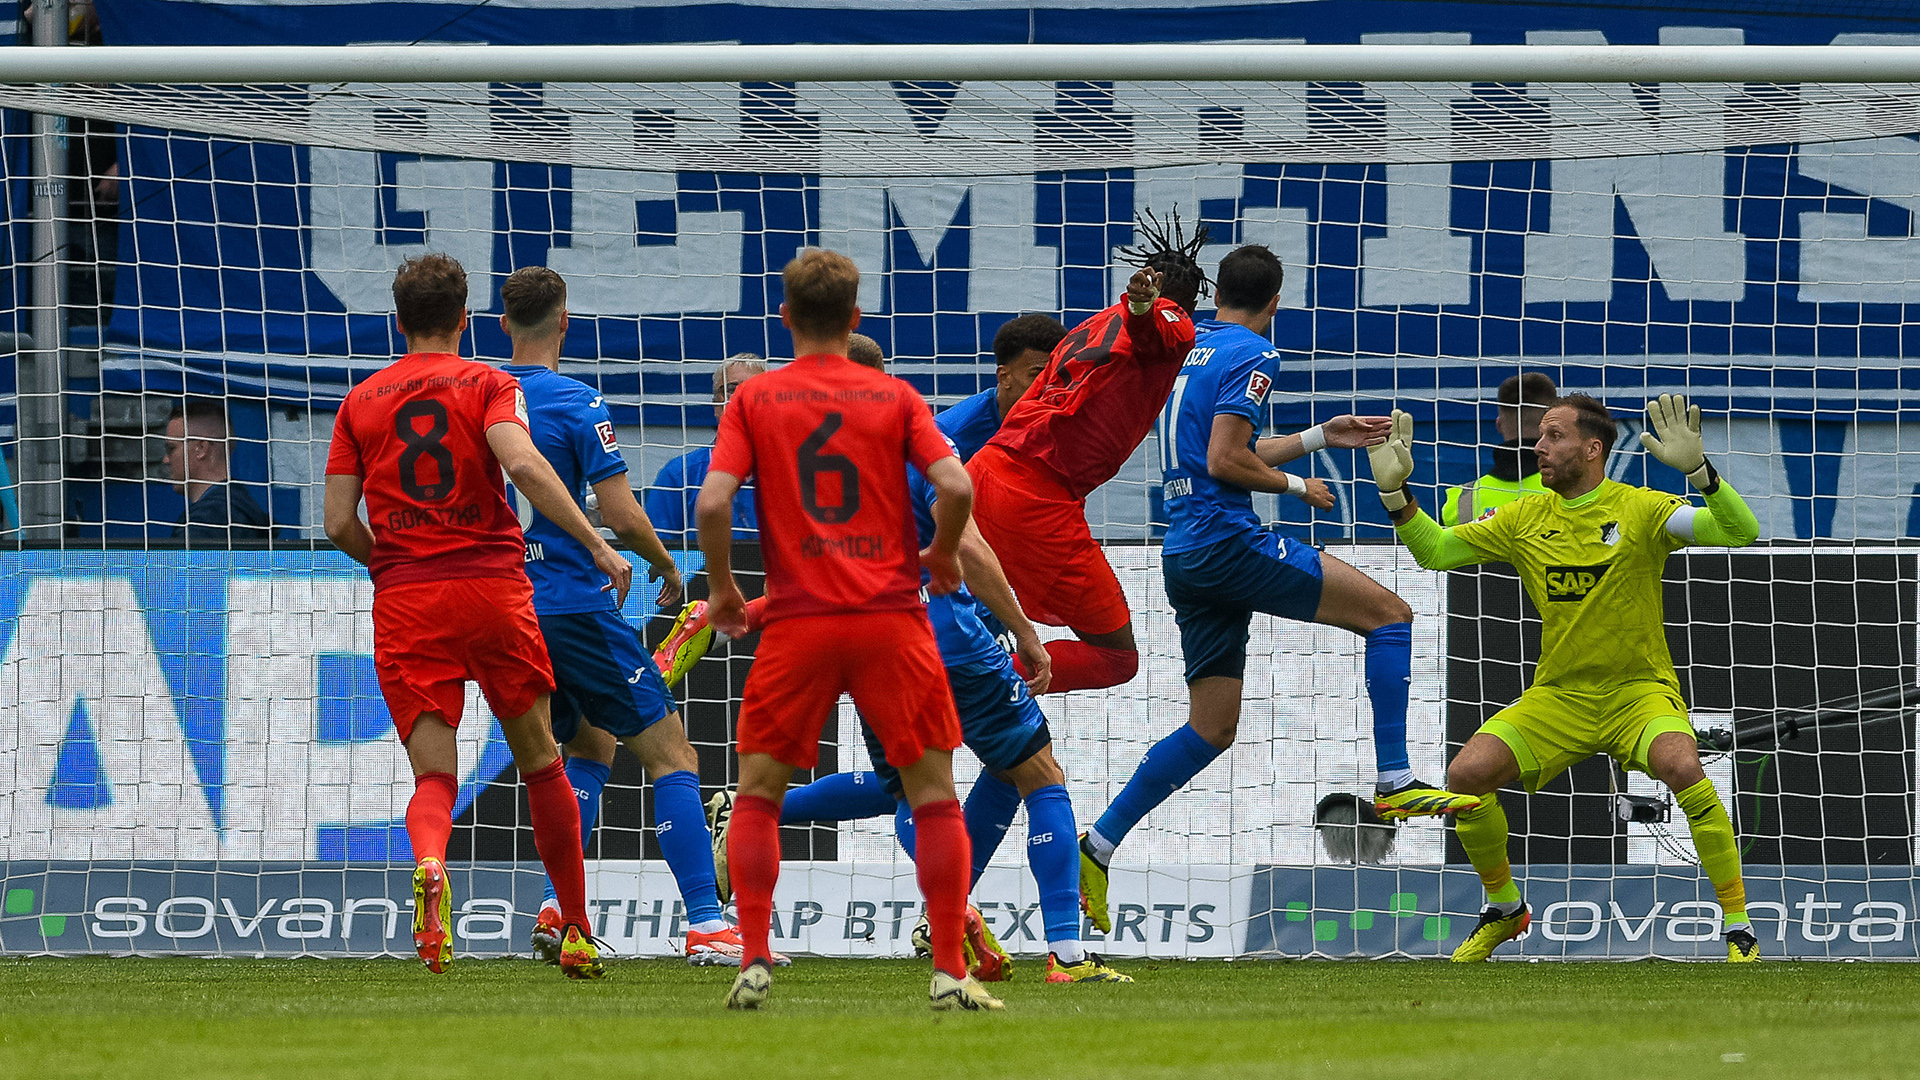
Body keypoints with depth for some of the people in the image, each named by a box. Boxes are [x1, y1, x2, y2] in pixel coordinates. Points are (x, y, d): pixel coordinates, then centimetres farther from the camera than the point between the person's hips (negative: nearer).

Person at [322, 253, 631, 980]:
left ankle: (429, 862, -37)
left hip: (405, 605, 1)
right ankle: (576, 931, 19)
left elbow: (339, 524, 6)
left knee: (434, 775, -1)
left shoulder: (361, 404, 11)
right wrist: (596, 544, -15)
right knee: (539, 756, 15)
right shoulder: (487, 385, 3)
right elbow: (521, 463, -16)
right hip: (493, 586, -1)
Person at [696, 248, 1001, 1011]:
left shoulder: (755, 401, 4)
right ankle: (950, 972, 1)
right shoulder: (894, 397, 5)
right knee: (934, 794, 8)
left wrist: (722, 589, 8)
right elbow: (954, 485, -7)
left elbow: (713, 501, -7)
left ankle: (755, 962, -1)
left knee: (757, 793, 12)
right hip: (892, 617, 0)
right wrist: (942, 557, 12)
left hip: (798, 620, 0)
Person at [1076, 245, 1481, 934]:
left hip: (1184, 555, 8)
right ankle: (1394, 783, -9)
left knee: (1212, 728, 11)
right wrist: (1295, 485, -2)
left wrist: (1322, 436, 30)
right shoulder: (1251, 355, -8)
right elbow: (1225, 463, -17)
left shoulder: (1189, 348, 19)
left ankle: (1097, 847, 5)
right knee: (1389, 613, -1)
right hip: (1227, 537, -8)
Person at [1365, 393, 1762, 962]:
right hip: (1558, 697, 4)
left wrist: (1699, 470, -34)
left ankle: (1738, 926, -21)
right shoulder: (1525, 519, 6)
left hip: (1638, 690, -4)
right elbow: (1434, 550, 11)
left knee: (1682, 767, -35)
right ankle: (1505, 909, 10)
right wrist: (1395, 493, -4)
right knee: (1466, 773, -17)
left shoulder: (1640, 509, -7)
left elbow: (1740, 532, -18)